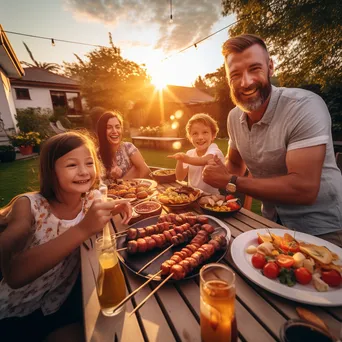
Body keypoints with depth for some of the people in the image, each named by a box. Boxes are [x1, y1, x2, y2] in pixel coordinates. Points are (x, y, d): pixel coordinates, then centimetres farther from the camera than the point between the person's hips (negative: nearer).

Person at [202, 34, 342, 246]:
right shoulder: (235, 116, -4)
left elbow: (304, 189, -30)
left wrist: (231, 182, -25)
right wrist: (218, 176, -13)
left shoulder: (306, 106, -24)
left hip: (320, 231, -5)